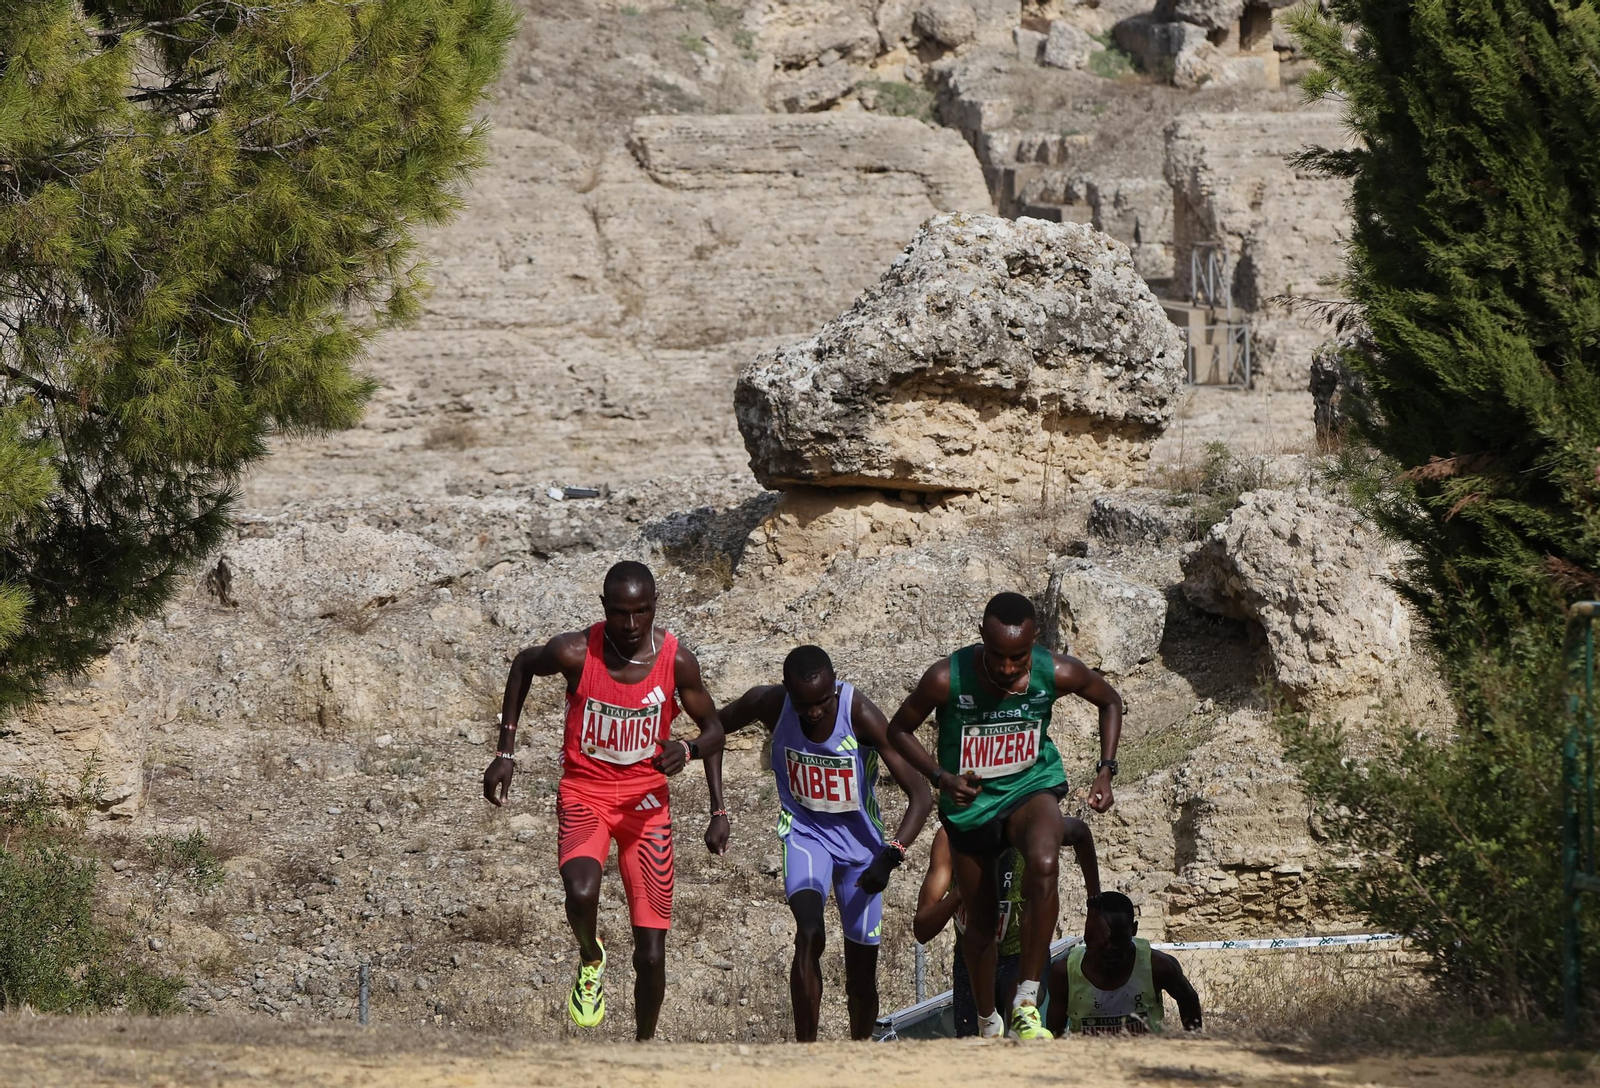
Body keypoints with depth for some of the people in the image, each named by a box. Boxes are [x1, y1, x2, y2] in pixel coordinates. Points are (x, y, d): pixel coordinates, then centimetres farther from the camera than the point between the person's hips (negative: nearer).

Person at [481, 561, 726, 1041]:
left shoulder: (676, 661, -12)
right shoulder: (576, 653, -15)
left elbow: (713, 727, 3)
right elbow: (523, 666, 6)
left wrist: (688, 749, -20)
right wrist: (505, 753, 5)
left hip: (646, 801, 1)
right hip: (584, 794, -1)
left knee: (651, 954, -2)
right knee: (582, 893, -32)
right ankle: (590, 960, 2)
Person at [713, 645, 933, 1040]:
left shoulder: (859, 714, -27)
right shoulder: (771, 704, -20)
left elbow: (920, 796, -26)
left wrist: (891, 855, -37)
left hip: (859, 837, 0)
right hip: (804, 830, 0)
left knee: (861, 968, 7)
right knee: (809, 934, -27)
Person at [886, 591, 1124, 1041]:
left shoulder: (1058, 674, -21)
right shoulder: (947, 679, -26)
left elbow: (1110, 701, 1)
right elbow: (898, 730, -8)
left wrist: (1106, 770, -8)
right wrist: (942, 778, -21)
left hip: (1031, 787, -1)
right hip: (970, 804, 1)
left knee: (1044, 865, -34)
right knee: (981, 924, 11)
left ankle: (1026, 1004, -26)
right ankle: (988, 1025, 38)